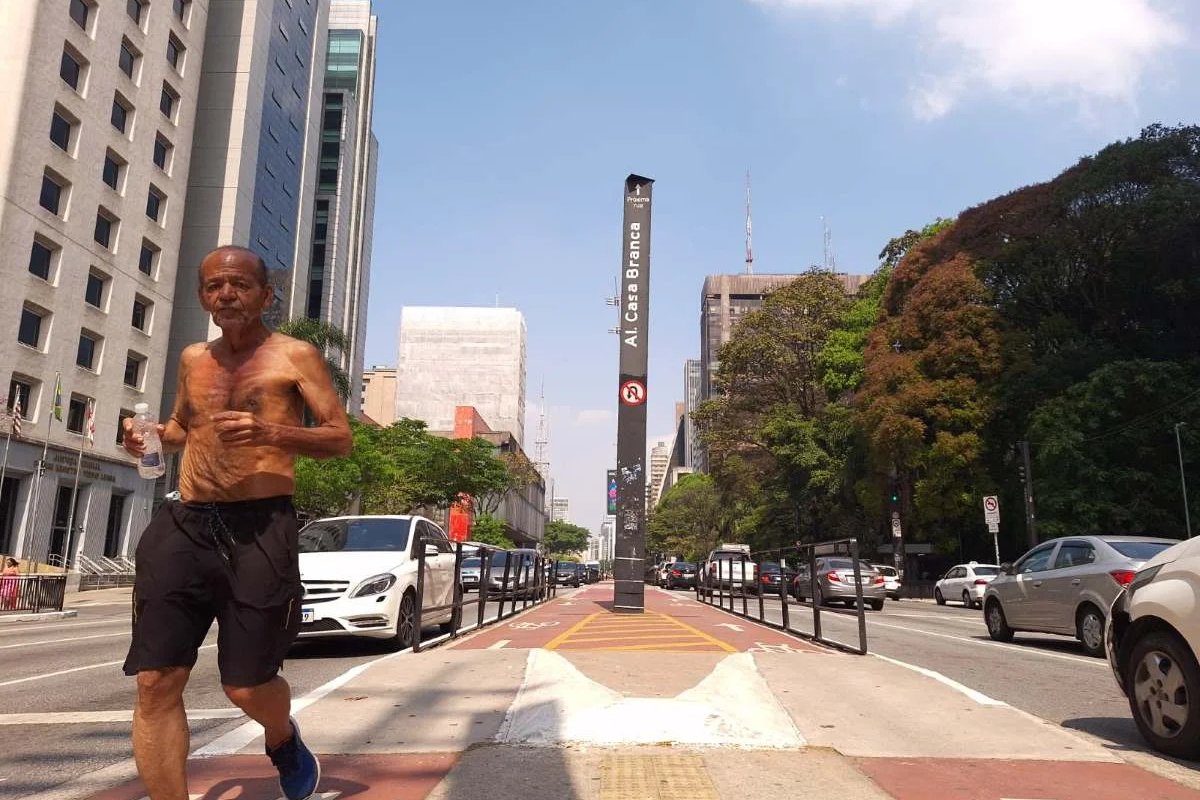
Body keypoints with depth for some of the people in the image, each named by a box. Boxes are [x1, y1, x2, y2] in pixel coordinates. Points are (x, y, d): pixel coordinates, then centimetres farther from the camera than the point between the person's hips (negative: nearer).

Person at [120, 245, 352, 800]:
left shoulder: (294, 356, 2)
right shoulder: (193, 359, 16)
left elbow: (341, 439, -2)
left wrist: (271, 432, -19)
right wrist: (153, 436, 8)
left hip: (261, 529, -4)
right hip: (184, 524, 5)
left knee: (246, 687, 2)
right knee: (155, 682, -5)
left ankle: (283, 737, 37)